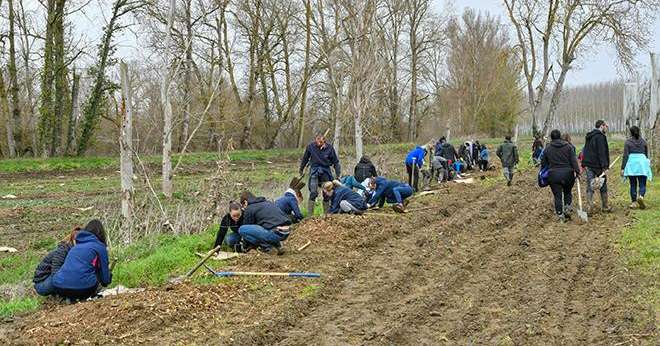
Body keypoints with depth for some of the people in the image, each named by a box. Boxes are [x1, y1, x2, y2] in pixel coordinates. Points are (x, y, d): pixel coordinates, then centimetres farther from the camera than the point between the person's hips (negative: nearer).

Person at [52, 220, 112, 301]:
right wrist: (106, 280, 37)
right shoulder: (100, 246, 9)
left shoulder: (76, 246, 26)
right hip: (82, 287, -5)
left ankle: (70, 298, 8)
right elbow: (105, 279, 11)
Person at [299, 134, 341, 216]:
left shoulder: (329, 147, -7)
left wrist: (338, 175, 0)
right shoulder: (311, 146, -7)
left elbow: (335, 161, 3)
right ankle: (309, 214, -10)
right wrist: (301, 169, 20)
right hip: (314, 171, -1)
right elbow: (305, 158, 10)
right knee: (313, 193, -12)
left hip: (326, 171, 1)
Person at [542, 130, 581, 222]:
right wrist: (577, 171, -6)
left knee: (557, 196, 3)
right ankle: (567, 208, 6)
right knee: (568, 192, 20)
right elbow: (573, 160, -4)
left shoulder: (547, 149, 4)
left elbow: (543, 163, 9)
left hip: (553, 175, -1)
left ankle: (560, 214, 3)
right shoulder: (568, 146, 3)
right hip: (567, 173, 1)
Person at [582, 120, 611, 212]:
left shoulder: (588, 137, 15)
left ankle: (589, 206, -7)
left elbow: (585, 151, 18)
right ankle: (605, 206, 16)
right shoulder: (600, 137, -12)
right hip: (598, 165, -7)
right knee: (603, 187, 8)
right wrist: (605, 167, -19)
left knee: (590, 187, 3)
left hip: (588, 165, 7)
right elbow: (602, 153, -18)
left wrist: (583, 164, 20)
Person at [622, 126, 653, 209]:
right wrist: (647, 163, 32)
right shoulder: (643, 141, 6)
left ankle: (634, 202, 8)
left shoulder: (628, 142, -2)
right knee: (642, 184, 4)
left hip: (631, 164, -1)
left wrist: (622, 168, -5)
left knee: (633, 184, 9)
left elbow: (625, 156, -6)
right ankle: (641, 196, -24)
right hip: (642, 164, 1)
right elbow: (646, 154, 15)